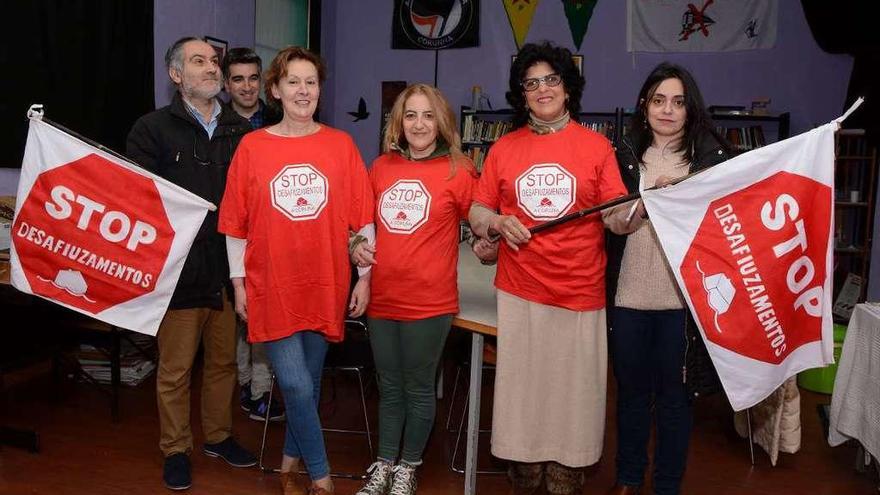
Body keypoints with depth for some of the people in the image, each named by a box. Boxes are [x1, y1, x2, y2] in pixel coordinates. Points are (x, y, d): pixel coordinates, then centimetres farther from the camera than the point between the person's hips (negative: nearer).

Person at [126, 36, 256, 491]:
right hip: (180, 271, -3)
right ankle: (175, 450, 24)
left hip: (229, 269, 4)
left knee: (223, 360, 15)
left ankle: (219, 436, 34)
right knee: (175, 368, 7)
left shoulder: (241, 131, 8)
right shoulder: (153, 129, -2)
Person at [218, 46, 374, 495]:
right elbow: (235, 223, 2)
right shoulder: (252, 146, -1)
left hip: (325, 285, 1)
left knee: (309, 382, 12)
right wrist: (238, 283, 2)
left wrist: (364, 277, 0)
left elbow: (363, 218, 2)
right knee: (295, 385, -4)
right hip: (271, 286, -1)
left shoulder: (341, 145, 0)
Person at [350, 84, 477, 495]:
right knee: (389, 388, 18)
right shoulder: (381, 167, 5)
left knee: (418, 388, 11)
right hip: (382, 297, 4)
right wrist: (360, 246, 1)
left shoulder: (457, 171, -7)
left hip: (429, 302, -4)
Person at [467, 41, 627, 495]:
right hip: (518, 291, 1)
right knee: (523, 388, 8)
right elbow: (477, 213, 11)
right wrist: (498, 222, -10)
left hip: (581, 293, -1)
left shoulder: (597, 146, 2)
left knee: (572, 390, 6)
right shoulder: (504, 148, 7)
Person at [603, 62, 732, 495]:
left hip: (682, 296, -2)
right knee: (631, 390, 14)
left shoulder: (712, 156, 1)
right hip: (628, 294, 2)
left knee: (673, 394, 8)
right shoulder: (625, 155, 6)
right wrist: (652, 198, -15)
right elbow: (612, 220, 2)